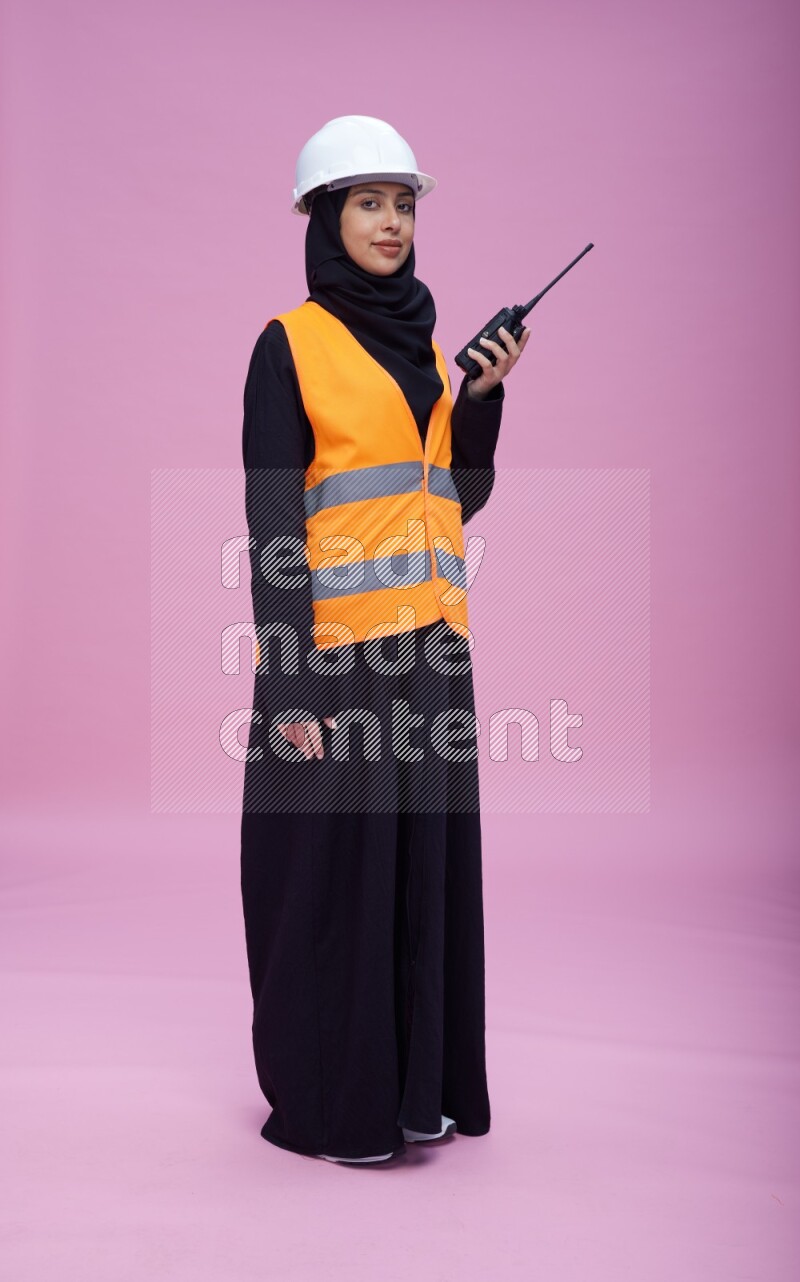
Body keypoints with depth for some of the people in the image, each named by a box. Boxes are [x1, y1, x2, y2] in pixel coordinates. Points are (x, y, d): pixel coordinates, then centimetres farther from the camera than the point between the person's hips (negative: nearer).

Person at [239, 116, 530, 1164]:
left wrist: (484, 395, 1)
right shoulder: (291, 344, -3)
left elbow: (464, 495, 16)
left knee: (426, 859, 10)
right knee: (336, 865, 0)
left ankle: (416, 1083, 24)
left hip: (428, 645, 7)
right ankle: (326, 1102, 14)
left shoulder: (426, 343, 16)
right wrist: (290, 679, -17)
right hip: (336, 647, -6)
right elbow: (271, 517, -10)